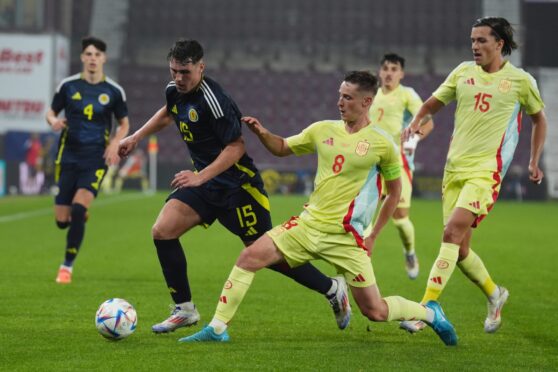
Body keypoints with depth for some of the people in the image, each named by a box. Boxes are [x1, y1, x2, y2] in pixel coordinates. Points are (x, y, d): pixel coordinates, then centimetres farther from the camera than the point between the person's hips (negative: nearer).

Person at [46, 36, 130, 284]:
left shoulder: (114, 91, 1)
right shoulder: (68, 86, 1)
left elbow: (124, 124, 12)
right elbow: (51, 112, 11)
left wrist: (115, 143, -7)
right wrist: (53, 121, -13)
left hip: (96, 159, -1)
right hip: (68, 157, 1)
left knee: (78, 208, -22)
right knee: (62, 221, -2)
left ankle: (67, 266, -7)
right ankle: (80, 215, 38)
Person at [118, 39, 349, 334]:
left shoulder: (213, 99, -24)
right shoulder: (175, 91, 1)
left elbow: (236, 147, -23)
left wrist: (200, 177, -30)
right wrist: (136, 137, 26)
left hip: (237, 185, -8)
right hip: (204, 182, 8)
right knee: (162, 231, -8)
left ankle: (333, 289, 17)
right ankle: (185, 310, 3)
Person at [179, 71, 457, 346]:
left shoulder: (382, 143, -5)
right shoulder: (323, 130, 6)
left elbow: (395, 191, 6)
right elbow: (282, 148, 19)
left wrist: (373, 235, 5)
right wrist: (262, 133, -2)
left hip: (346, 236, -4)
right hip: (309, 223, 4)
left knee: (375, 311, -3)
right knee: (250, 256, -12)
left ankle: (430, 313, 26)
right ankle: (217, 329, -5)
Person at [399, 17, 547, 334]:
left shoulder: (521, 81, 1)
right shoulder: (463, 72, 9)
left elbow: (539, 118, 16)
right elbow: (434, 103, 17)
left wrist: (534, 161, 11)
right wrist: (416, 121, -4)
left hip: (486, 171, -5)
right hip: (455, 167, 5)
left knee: (453, 232, -22)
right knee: (460, 248, 7)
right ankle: (495, 295, 33)